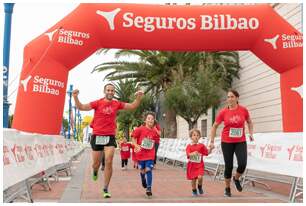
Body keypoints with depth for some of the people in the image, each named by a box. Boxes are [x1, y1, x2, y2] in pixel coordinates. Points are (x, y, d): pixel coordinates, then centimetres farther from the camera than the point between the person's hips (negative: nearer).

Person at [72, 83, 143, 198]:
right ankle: (95, 171, 48)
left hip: (110, 137, 1)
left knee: (109, 162, -8)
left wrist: (138, 98, -13)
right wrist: (75, 97, -24)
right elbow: (81, 107, -8)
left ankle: (106, 189, 6)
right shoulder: (97, 103, -2)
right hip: (97, 136, -1)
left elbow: (132, 106, 5)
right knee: (96, 163, 8)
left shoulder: (117, 104, 4)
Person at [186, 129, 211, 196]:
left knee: (200, 177, -18)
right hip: (192, 165, 0)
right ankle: (194, 191, 27)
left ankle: (200, 187, 12)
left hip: (199, 165, 0)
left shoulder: (201, 145, 2)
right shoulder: (189, 146, -2)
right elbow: (188, 154, -15)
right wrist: (193, 153, -34)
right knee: (193, 179, 4)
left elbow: (207, 152, 4)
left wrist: (210, 149, -14)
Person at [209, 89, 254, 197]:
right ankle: (227, 188, 24)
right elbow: (214, 126, 4)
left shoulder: (243, 110, -4)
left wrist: (251, 134, 5)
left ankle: (236, 178, 19)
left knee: (242, 164, -15)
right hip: (226, 142, -1)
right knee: (228, 166, 2)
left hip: (240, 142, 1)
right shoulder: (223, 112, -6)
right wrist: (212, 141, 1)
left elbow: (249, 122, 16)